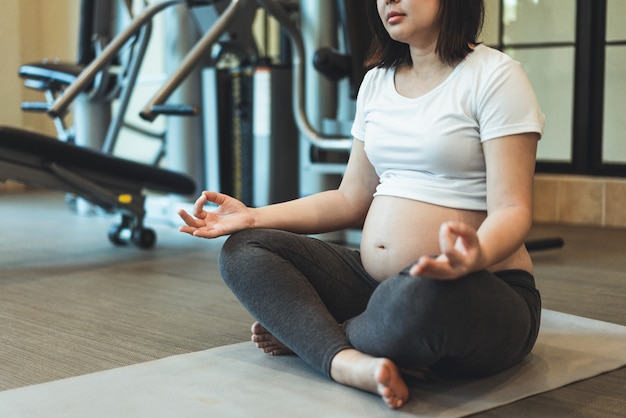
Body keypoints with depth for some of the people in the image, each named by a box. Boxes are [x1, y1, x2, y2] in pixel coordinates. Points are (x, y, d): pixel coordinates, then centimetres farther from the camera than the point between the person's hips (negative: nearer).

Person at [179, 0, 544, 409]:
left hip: (480, 293, -6)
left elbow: (512, 210, -15)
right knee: (243, 250, -3)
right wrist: (253, 217, 5)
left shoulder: (494, 76, -8)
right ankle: (347, 360, -26)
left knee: (418, 295, -40)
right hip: (377, 281, 7)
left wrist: (478, 256, -39)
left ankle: (300, 333, -8)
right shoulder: (376, 81, 13)